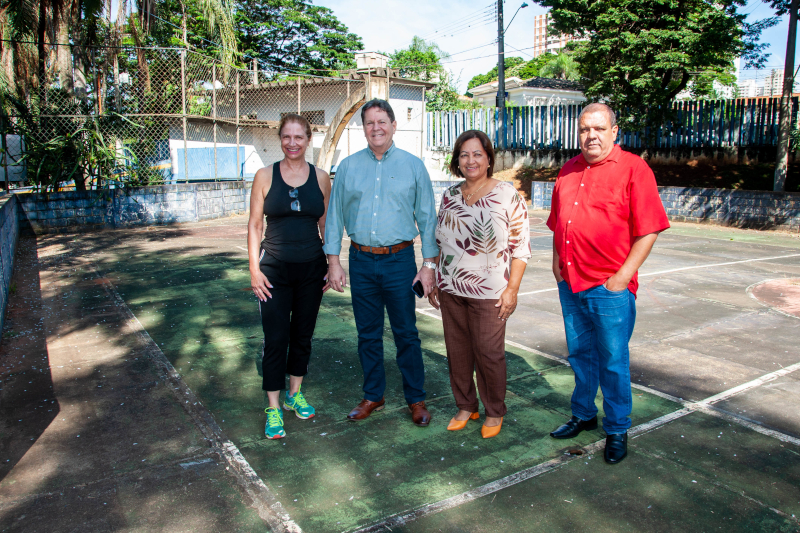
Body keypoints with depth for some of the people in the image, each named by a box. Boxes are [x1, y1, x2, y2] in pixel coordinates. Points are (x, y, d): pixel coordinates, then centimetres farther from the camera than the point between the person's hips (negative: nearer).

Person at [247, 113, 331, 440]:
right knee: (275, 339, -1)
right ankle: (273, 409, 11)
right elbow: (255, 225, 1)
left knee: (303, 335, 13)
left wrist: (332, 264, 6)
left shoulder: (321, 177, 3)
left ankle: (294, 394, 32)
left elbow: (326, 224, 9)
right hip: (275, 270, -2)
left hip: (312, 269, 2)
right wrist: (254, 269, -6)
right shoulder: (265, 177, -1)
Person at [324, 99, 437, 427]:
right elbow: (335, 216, 9)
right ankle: (373, 396, 28)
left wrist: (429, 264, -3)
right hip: (361, 261, 2)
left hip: (399, 261, -2)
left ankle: (416, 399, 21)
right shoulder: (348, 167, 7)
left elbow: (427, 218, 2)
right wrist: (333, 261, 3)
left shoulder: (413, 166, 2)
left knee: (406, 334, 5)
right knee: (368, 334, 12)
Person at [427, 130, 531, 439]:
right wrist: (434, 281, 11)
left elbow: (521, 246, -8)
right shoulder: (450, 195, 7)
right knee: (457, 352, 11)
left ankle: (494, 412, 25)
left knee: (489, 353, 4)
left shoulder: (507, 195, -7)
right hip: (450, 289, 5)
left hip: (488, 292, -4)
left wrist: (512, 289, -12)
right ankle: (465, 407, 30)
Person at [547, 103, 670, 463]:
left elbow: (648, 230, -10)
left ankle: (617, 429, 23)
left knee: (613, 361, 5)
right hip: (569, 282, 6)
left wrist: (623, 275, -14)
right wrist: (557, 258, 9)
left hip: (609, 287, -5)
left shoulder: (633, 169, -6)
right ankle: (583, 415, 35)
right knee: (580, 354, 17)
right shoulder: (569, 171, 12)